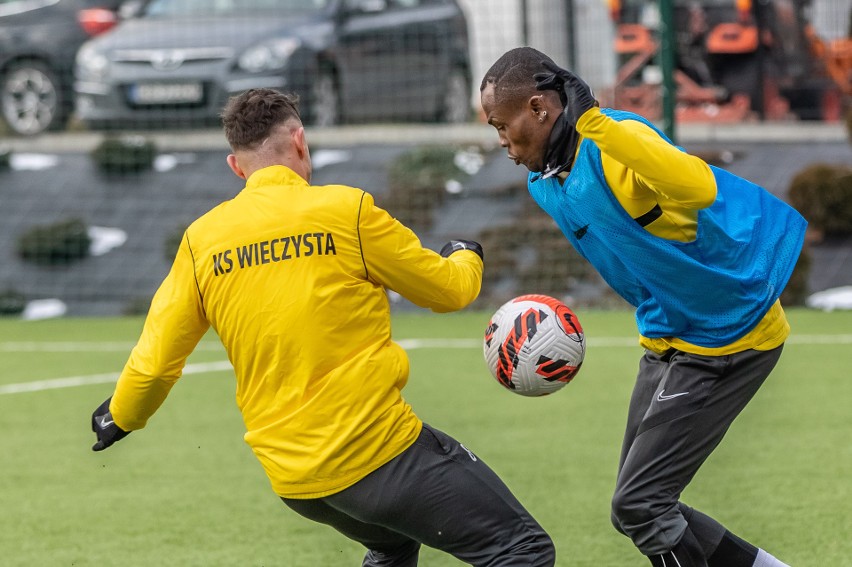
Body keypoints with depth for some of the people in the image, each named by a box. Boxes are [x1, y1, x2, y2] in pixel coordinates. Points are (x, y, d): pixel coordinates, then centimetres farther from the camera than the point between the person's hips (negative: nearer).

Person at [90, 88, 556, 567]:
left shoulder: (201, 239, 4)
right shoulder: (346, 210, -8)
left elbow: (154, 361, 8)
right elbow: (446, 289, 5)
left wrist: (120, 417, 29)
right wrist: (467, 259, 28)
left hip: (291, 478, 6)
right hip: (380, 449, -6)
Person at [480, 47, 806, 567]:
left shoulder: (615, 146, -24)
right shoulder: (547, 183, 5)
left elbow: (699, 188, -44)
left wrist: (598, 124, -44)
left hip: (727, 338, -10)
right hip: (668, 342, 10)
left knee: (639, 505, -12)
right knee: (641, 507, 12)